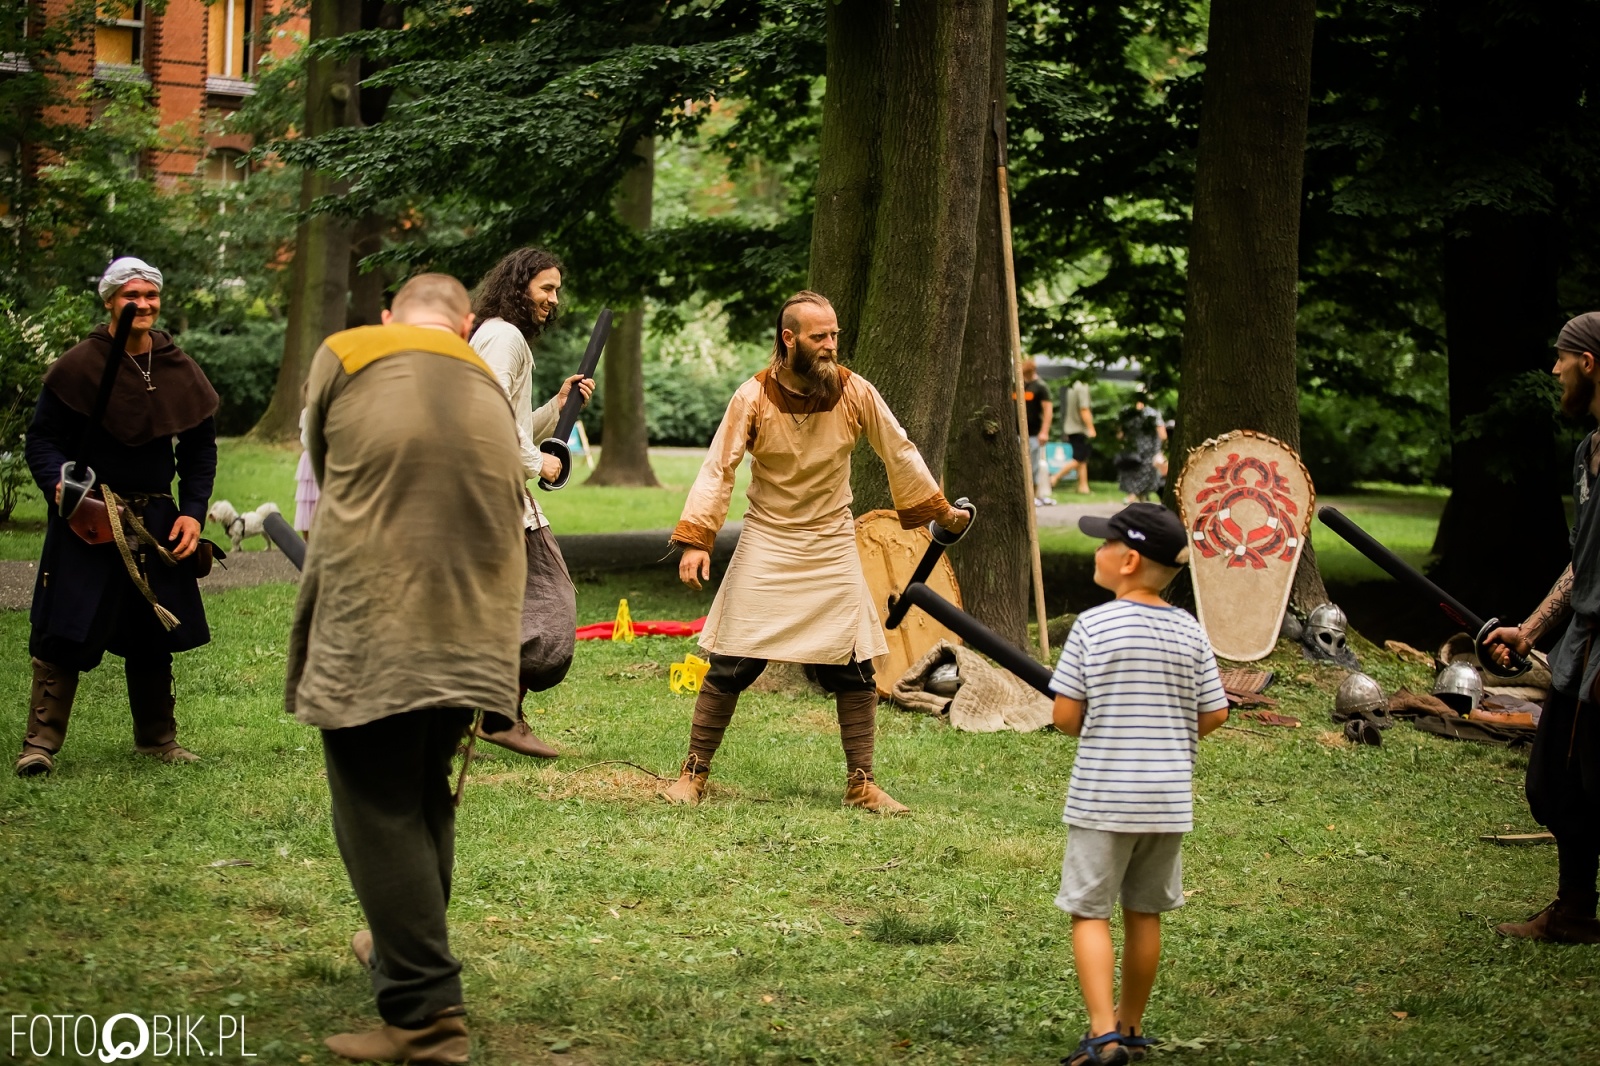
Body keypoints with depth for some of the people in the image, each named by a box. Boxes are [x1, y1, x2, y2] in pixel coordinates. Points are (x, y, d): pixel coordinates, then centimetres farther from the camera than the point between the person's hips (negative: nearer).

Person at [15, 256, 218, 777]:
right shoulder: (79, 365, -8)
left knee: (154, 635, 12)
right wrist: (58, 485, -22)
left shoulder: (179, 371, 6)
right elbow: (42, 439, -4)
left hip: (156, 519, 4)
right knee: (65, 634, -8)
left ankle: (156, 736, 25)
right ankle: (41, 742, -4)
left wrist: (193, 513, 2)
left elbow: (201, 449, 13)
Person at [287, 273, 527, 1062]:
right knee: (426, 798, 21)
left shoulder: (344, 355, 3)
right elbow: (505, 514, 16)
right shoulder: (489, 386, 16)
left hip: (371, 633, -5)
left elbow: (323, 470, 16)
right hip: (473, 635, 5)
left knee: (380, 814, -2)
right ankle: (404, 950, 36)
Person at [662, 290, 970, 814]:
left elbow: (899, 454, 7)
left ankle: (860, 783, 11)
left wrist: (939, 511, 14)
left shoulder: (855, 393, -6)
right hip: (767, 543, -2)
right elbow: (718, 469, -11)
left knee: (855, 670, 0)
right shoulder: (754, 397, -12)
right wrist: (695, 539, -21)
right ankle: (694, 772, 9)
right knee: (730, 667, -3)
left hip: (832, 546, 2)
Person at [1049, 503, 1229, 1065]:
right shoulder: (1189, 631, 1)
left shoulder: (1094, 625, -12)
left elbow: (1065, 714, -11)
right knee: (1144, 914, 16)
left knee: (1090, 913, 1)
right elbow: (1214, 714, 3)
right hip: (1169, 797, 5)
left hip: (1102, 797, -4)